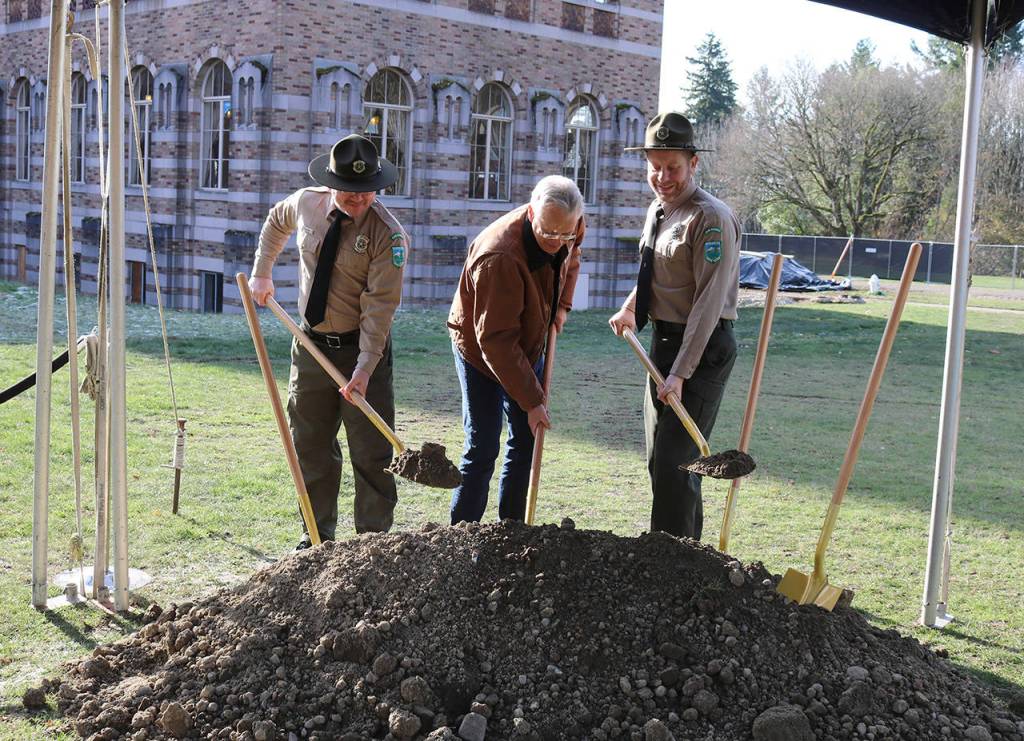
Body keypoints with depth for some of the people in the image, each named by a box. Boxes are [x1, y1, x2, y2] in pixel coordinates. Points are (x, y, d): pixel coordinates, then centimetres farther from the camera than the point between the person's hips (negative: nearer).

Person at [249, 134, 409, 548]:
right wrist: (261, 273, 19)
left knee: (371, 451, -2)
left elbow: (379, 305, -22)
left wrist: (365, 367, -29)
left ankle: (373, 539, 9)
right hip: (311, 344, 5)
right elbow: (276, 222, 24)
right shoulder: (306, 203, -2)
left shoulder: (388, 233, -17)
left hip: (364, 346, -4)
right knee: (311, 446, 10)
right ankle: (318, 536, 22)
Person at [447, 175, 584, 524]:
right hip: (480, 350, -7)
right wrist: (532, 401, -31)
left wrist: (562, 305, 0)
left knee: (526, 442, 8)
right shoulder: (499, 257, -36)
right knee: (482, 449, -9)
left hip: (528, 345, 7)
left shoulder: (568, 227, -13)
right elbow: (496, 341, -34)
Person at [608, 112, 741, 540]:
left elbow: (709, 301, -22)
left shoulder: (712, 219, -17)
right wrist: (630, 308, 25)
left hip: (703, 348, -9)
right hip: (664, 342, 9)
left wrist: (680, 373, -25)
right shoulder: (658, 210, 11)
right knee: (658, 460, 15)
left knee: (673, 464, -13)